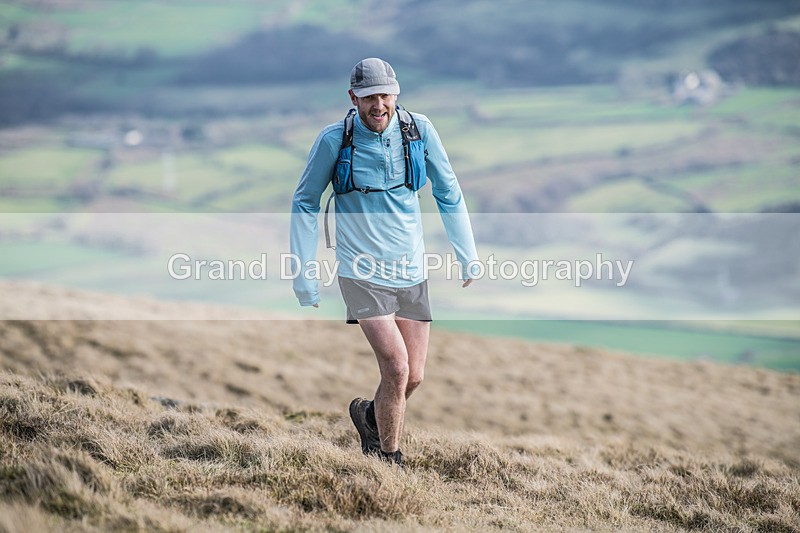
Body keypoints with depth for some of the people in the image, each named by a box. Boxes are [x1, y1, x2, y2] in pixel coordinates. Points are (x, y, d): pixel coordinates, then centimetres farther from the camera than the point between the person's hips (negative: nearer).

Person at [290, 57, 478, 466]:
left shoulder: (418, 129, -5)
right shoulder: (334, 140, -11)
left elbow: (448, 192, 8)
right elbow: (305, 204, 1)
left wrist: (467, 255, 8)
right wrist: (304, 275, 0)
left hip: (411, 271, 4)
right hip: (362, 272, -4)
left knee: (414, 377, 7)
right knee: (397, 369, -16)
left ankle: (368, 415, 39)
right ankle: (389, 459, 4)